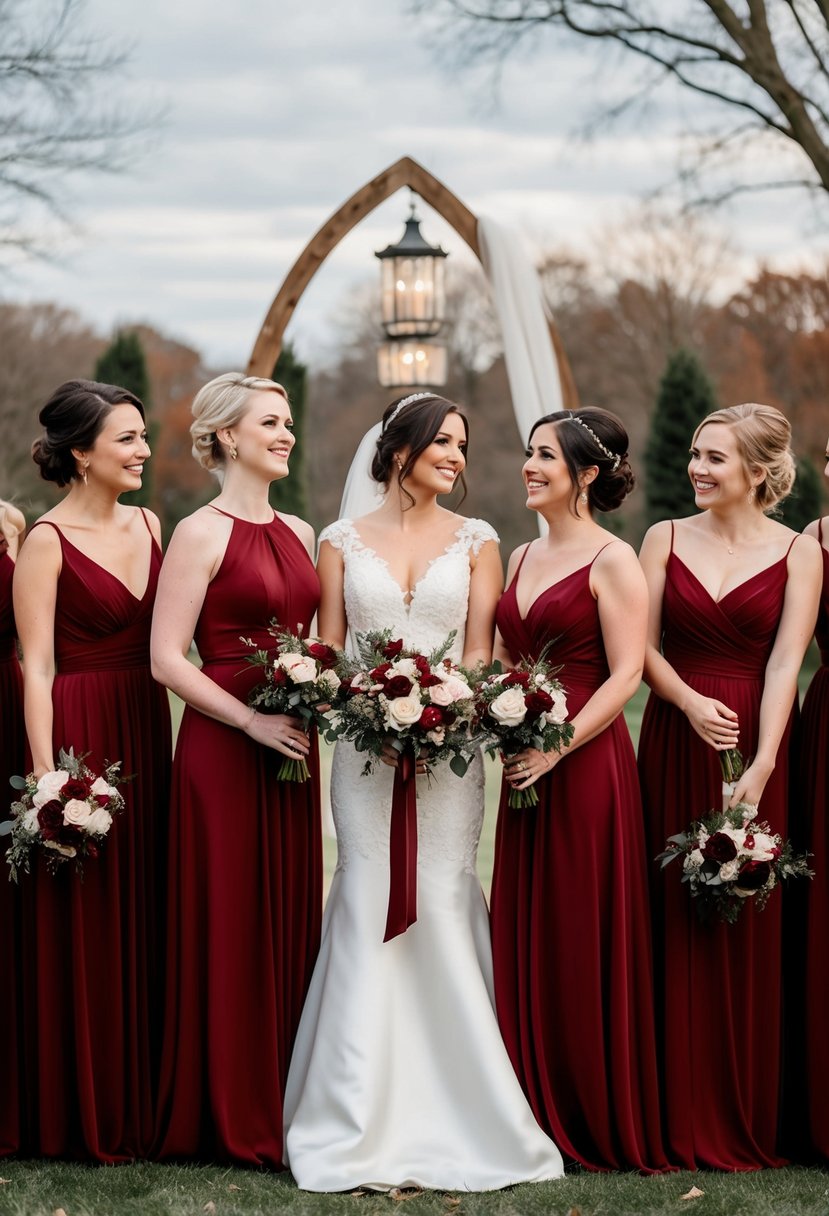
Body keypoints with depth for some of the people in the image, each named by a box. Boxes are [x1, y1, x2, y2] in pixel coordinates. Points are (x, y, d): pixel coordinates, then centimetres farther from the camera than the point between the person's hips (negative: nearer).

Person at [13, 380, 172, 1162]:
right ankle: (86, 1118, 12)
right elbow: (37, 667, -11)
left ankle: (140, 1103, 22)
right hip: (80, 736, -6)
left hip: (147, 733, 6)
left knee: (144, 919, 11)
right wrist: (45, 775, -17)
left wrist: (168, 745, 5)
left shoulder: (147, 526, 11)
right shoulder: (47, 541, -8)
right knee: (82, 930, 1)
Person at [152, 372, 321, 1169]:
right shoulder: (202, 533, -7)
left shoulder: (299, 534, 13)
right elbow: (167, 658, -12)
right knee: (227, 924, -1)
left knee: (291, 917, 9)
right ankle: (230, 1120, 8)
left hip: (291, 747, 7)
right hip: (220, 746, -7)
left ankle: (284, 1104, 18)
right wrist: (252, 721, -18)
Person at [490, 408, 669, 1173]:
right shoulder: (523, 557, 15)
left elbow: (625, 674, -13)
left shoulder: (613, 560, -7)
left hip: (585, 764, -7)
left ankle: (598, 1120, 10)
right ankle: (540, 1109, 18)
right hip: (525, 767, 7)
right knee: (523, 936, 8)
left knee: (585, 938, -1)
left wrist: (556, 748, -19)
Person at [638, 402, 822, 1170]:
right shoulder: (666, 538, 7)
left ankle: (747, 1119, 10)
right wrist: (691, 703, -16)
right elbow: (643, 645, 3)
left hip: (759, 743, -2)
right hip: (675, 742, 2)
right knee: (676, 919, 2)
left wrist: (760, 768, -19)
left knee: (749, 924, 1)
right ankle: (683, 1114, 10)